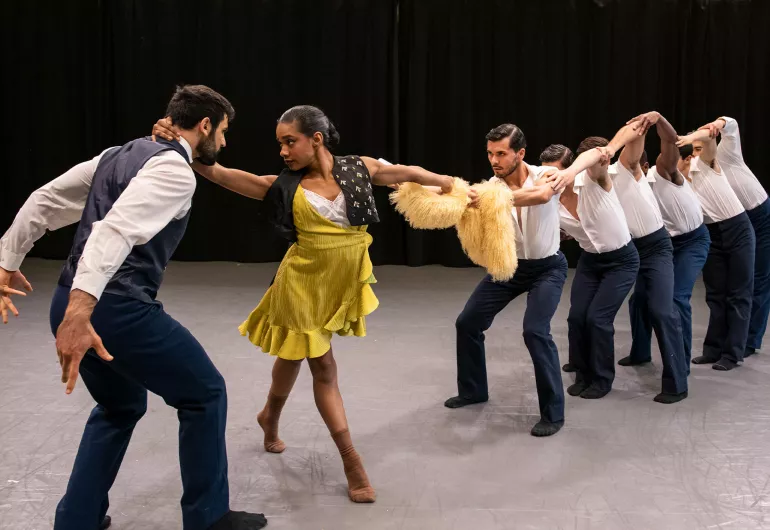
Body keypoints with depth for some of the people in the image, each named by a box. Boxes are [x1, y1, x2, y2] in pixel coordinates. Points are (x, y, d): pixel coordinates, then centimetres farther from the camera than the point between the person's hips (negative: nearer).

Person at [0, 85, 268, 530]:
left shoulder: (118, 155, 17)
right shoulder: (174, 169, -11)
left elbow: (45, 201, 19)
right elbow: (116, 230, -27)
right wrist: (81, 311, -37)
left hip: (71, 303, 9)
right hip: (118, 310, -9)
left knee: (121, 406, 29)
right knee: (204, 393, 10)